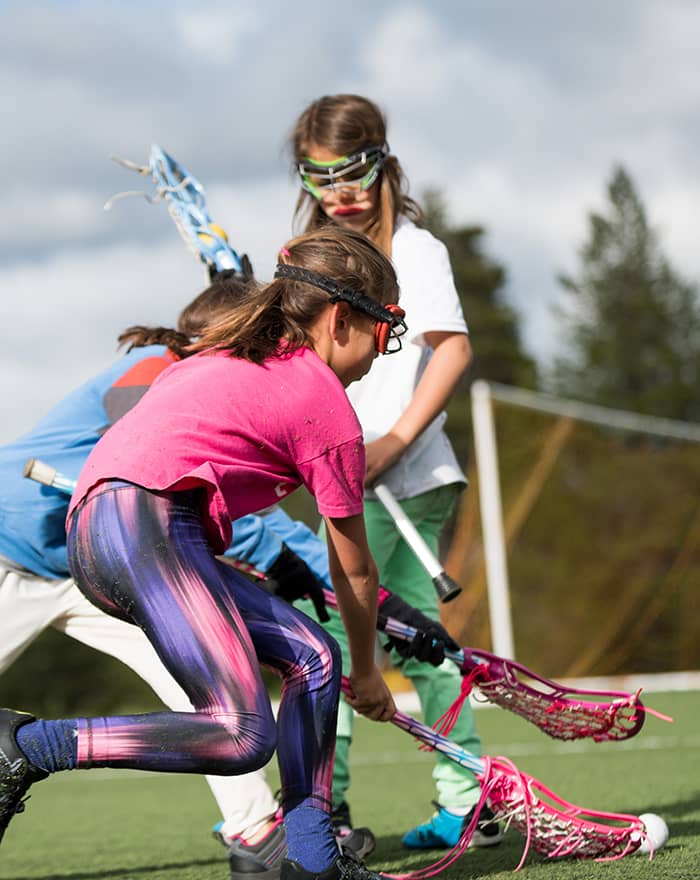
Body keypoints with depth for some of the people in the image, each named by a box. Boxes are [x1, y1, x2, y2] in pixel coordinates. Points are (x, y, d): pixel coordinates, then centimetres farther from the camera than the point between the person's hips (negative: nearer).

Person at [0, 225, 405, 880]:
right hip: (144, 522, -10)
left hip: (92, 529, 10)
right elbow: (355, 571, 11)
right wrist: (367, 676, 26)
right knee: (243, 737, -18)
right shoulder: (328, 408, 3)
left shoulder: (230, 357, 25)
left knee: (313, 657, 12)